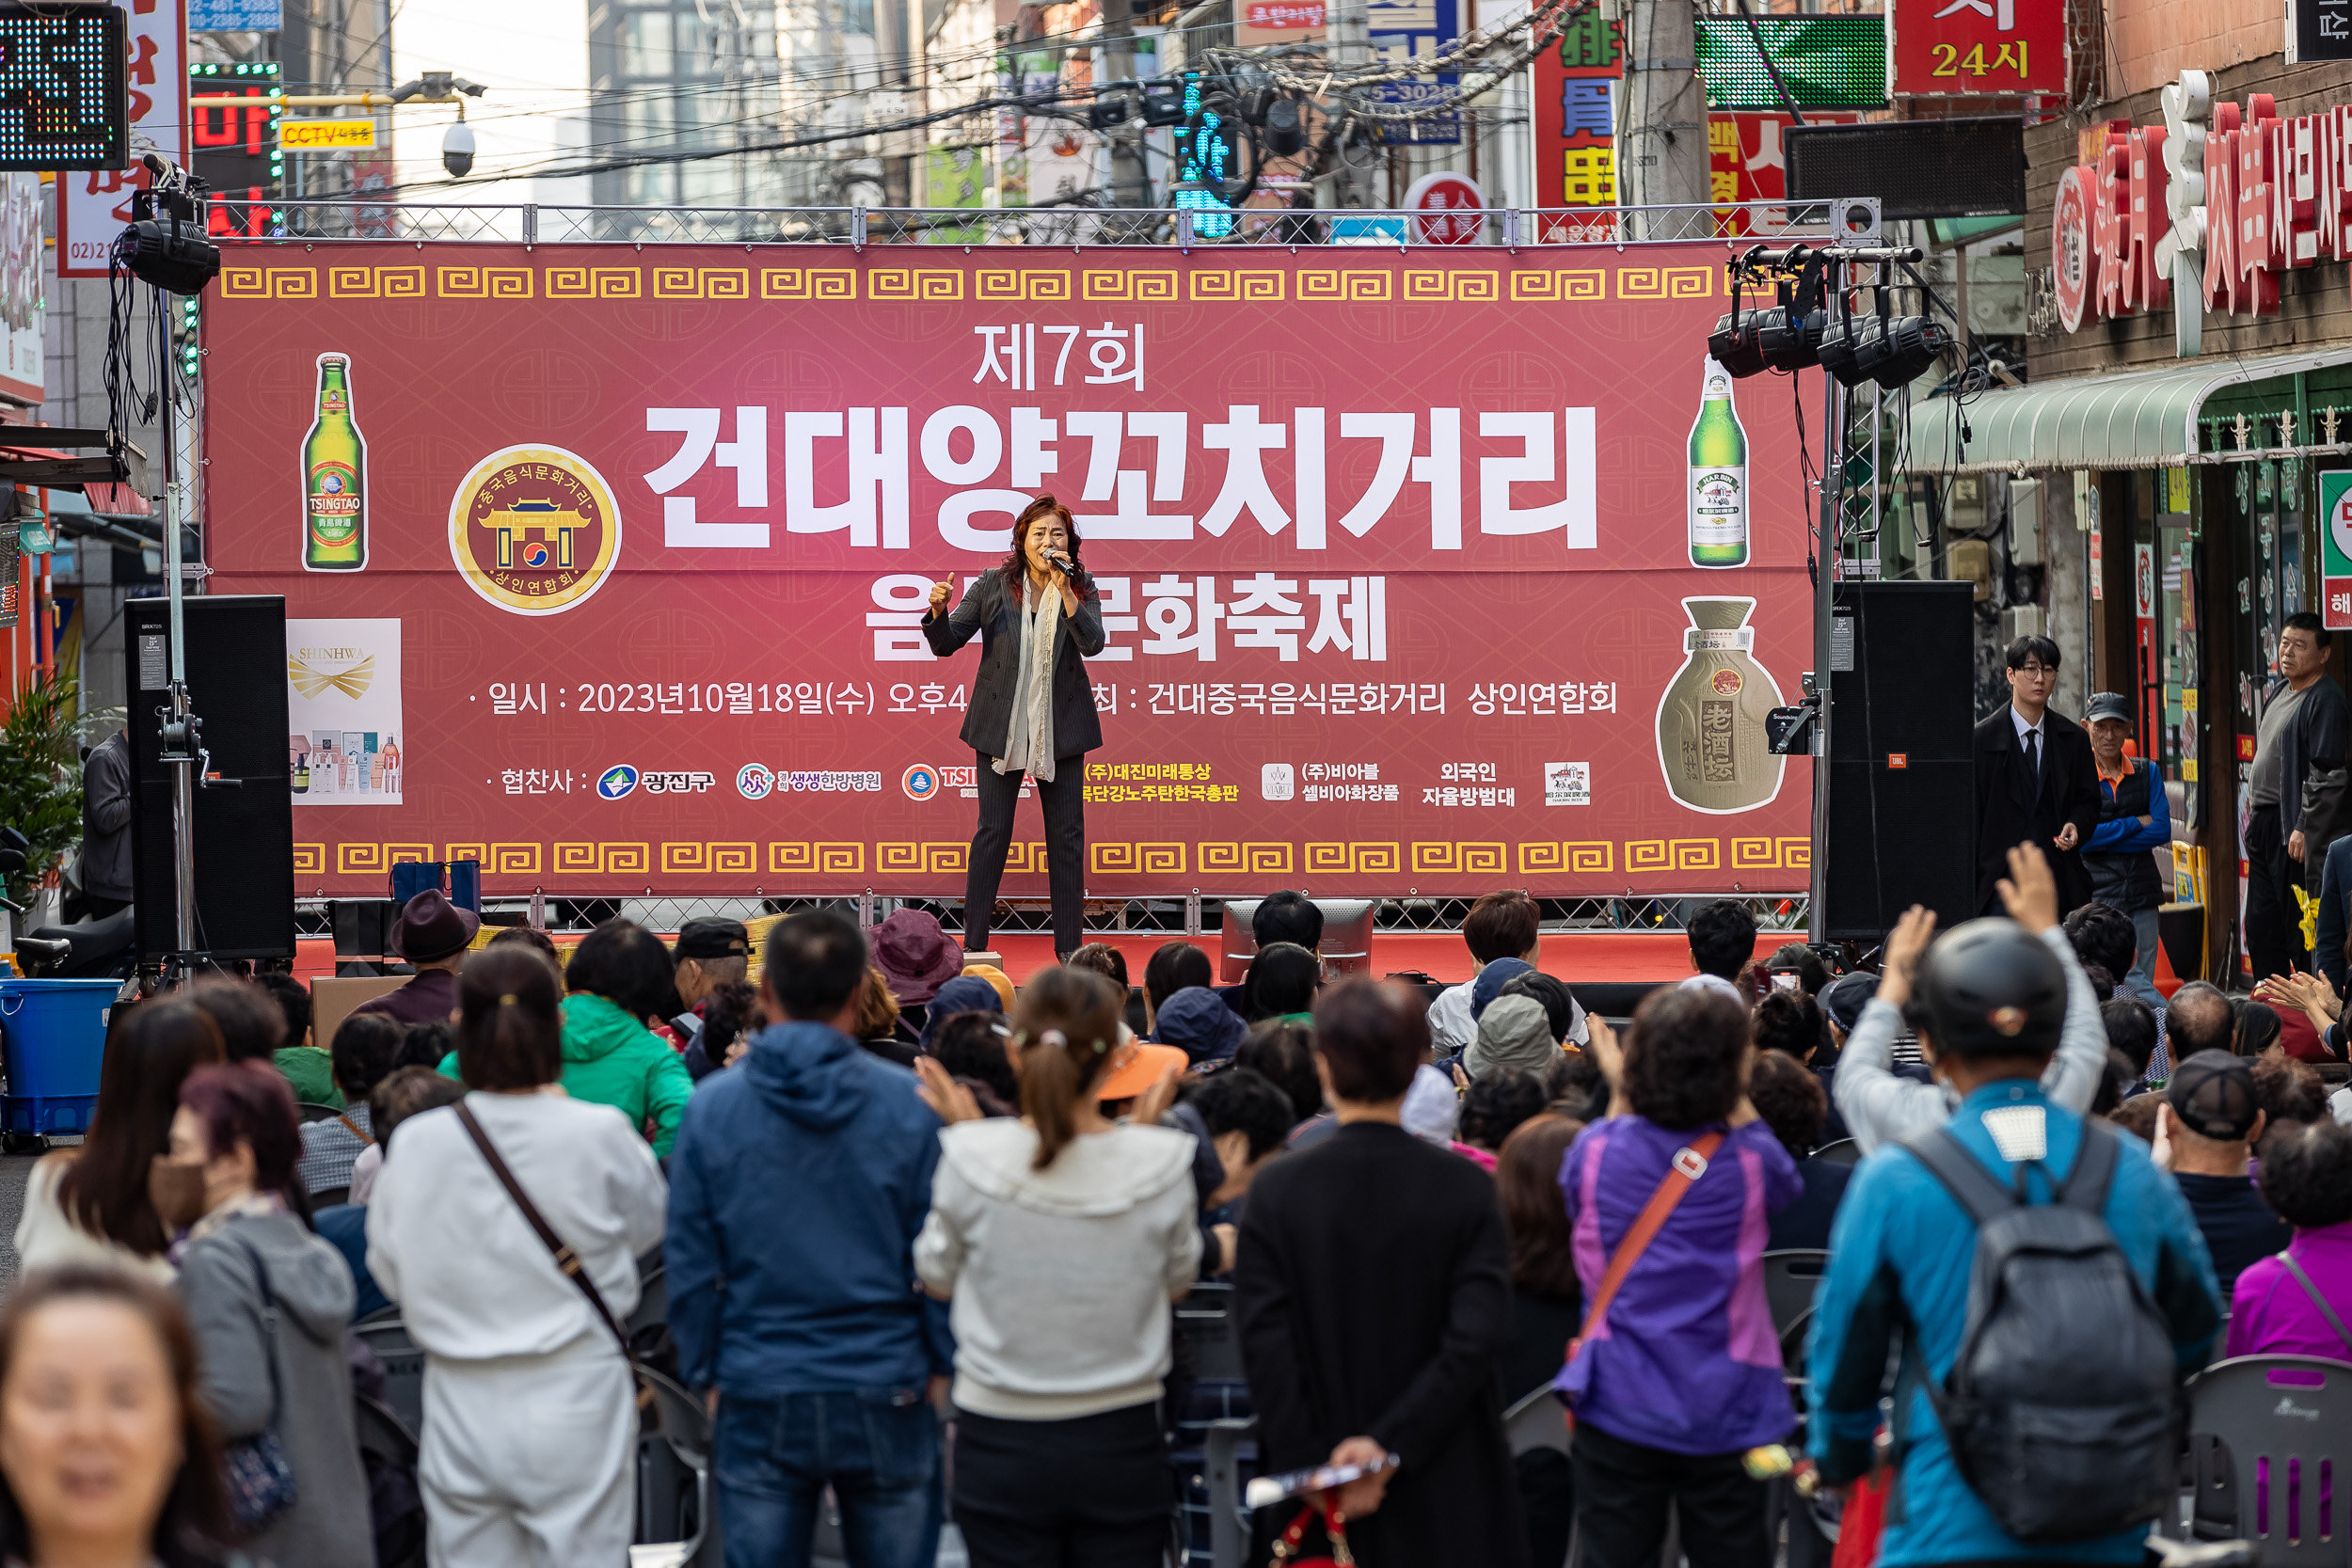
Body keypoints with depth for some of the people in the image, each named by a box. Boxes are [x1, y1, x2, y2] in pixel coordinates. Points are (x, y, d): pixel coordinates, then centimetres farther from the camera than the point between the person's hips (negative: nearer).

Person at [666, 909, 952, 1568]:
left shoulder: (711, 1107, -3)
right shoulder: (910, 1104, -7)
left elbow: (689, 1265, 1)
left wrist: (704, 1373, 11)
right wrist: (943, 1363, 8)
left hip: (760, 1402, 1)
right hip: (887, 1399, -1)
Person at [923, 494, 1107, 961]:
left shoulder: (1082, 589, 2)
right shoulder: (992, 586, 0)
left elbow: (1093, 642, -14)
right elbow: (946, 643, 0)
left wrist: (1064, 589, -23)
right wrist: (939, 610, -21)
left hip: (1061, 729, 1)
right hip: (1001, 727, -1)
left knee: (1066, 835, 4)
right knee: (992, 831, -1)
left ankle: (1069, 945, 11)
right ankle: (973, 944, 4)